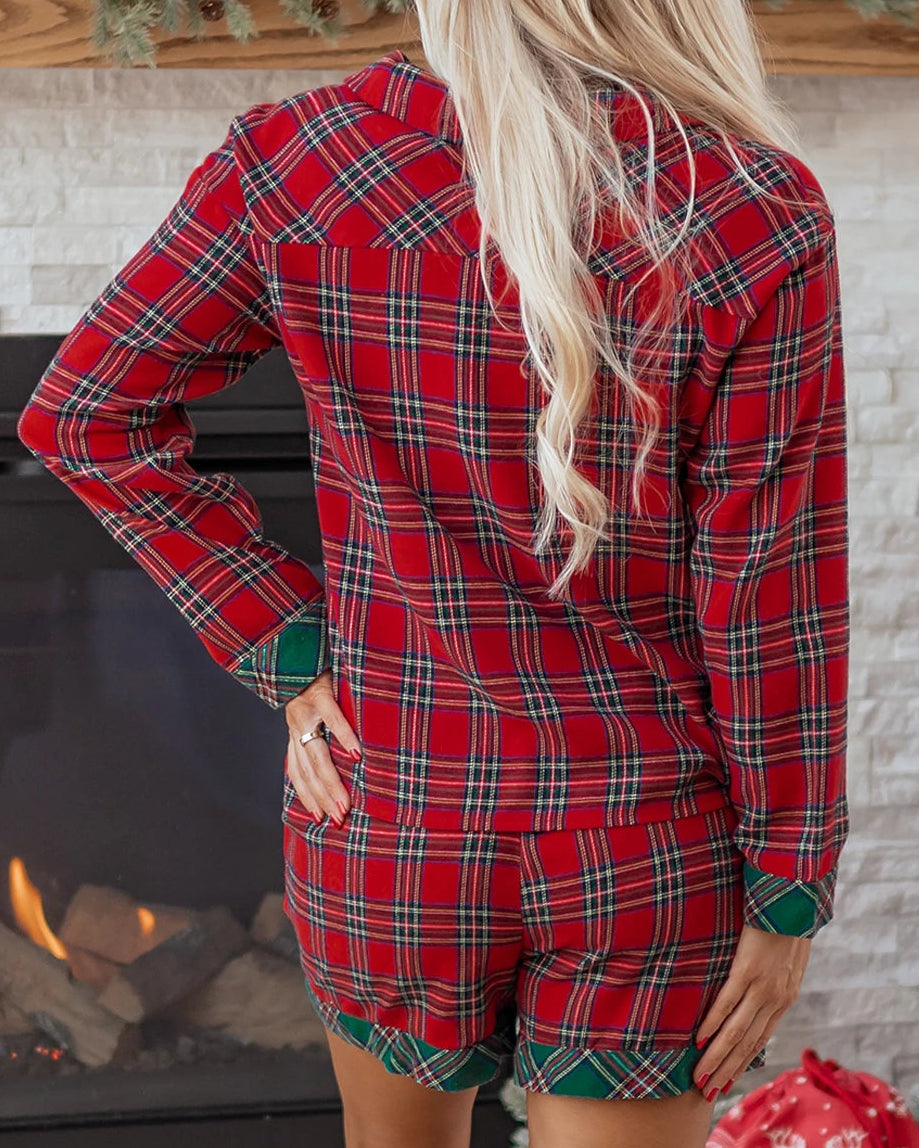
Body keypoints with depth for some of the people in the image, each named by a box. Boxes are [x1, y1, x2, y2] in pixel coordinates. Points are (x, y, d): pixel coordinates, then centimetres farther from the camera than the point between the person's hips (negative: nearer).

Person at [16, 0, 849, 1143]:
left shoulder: (296, 163, -11)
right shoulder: (757, 216, -18)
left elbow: (83, 414, -5)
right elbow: (771, 599, -14)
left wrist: (287, 654, -3)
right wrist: (787, 890, -3)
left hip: (388, 823, 2)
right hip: (648, 853, -2)